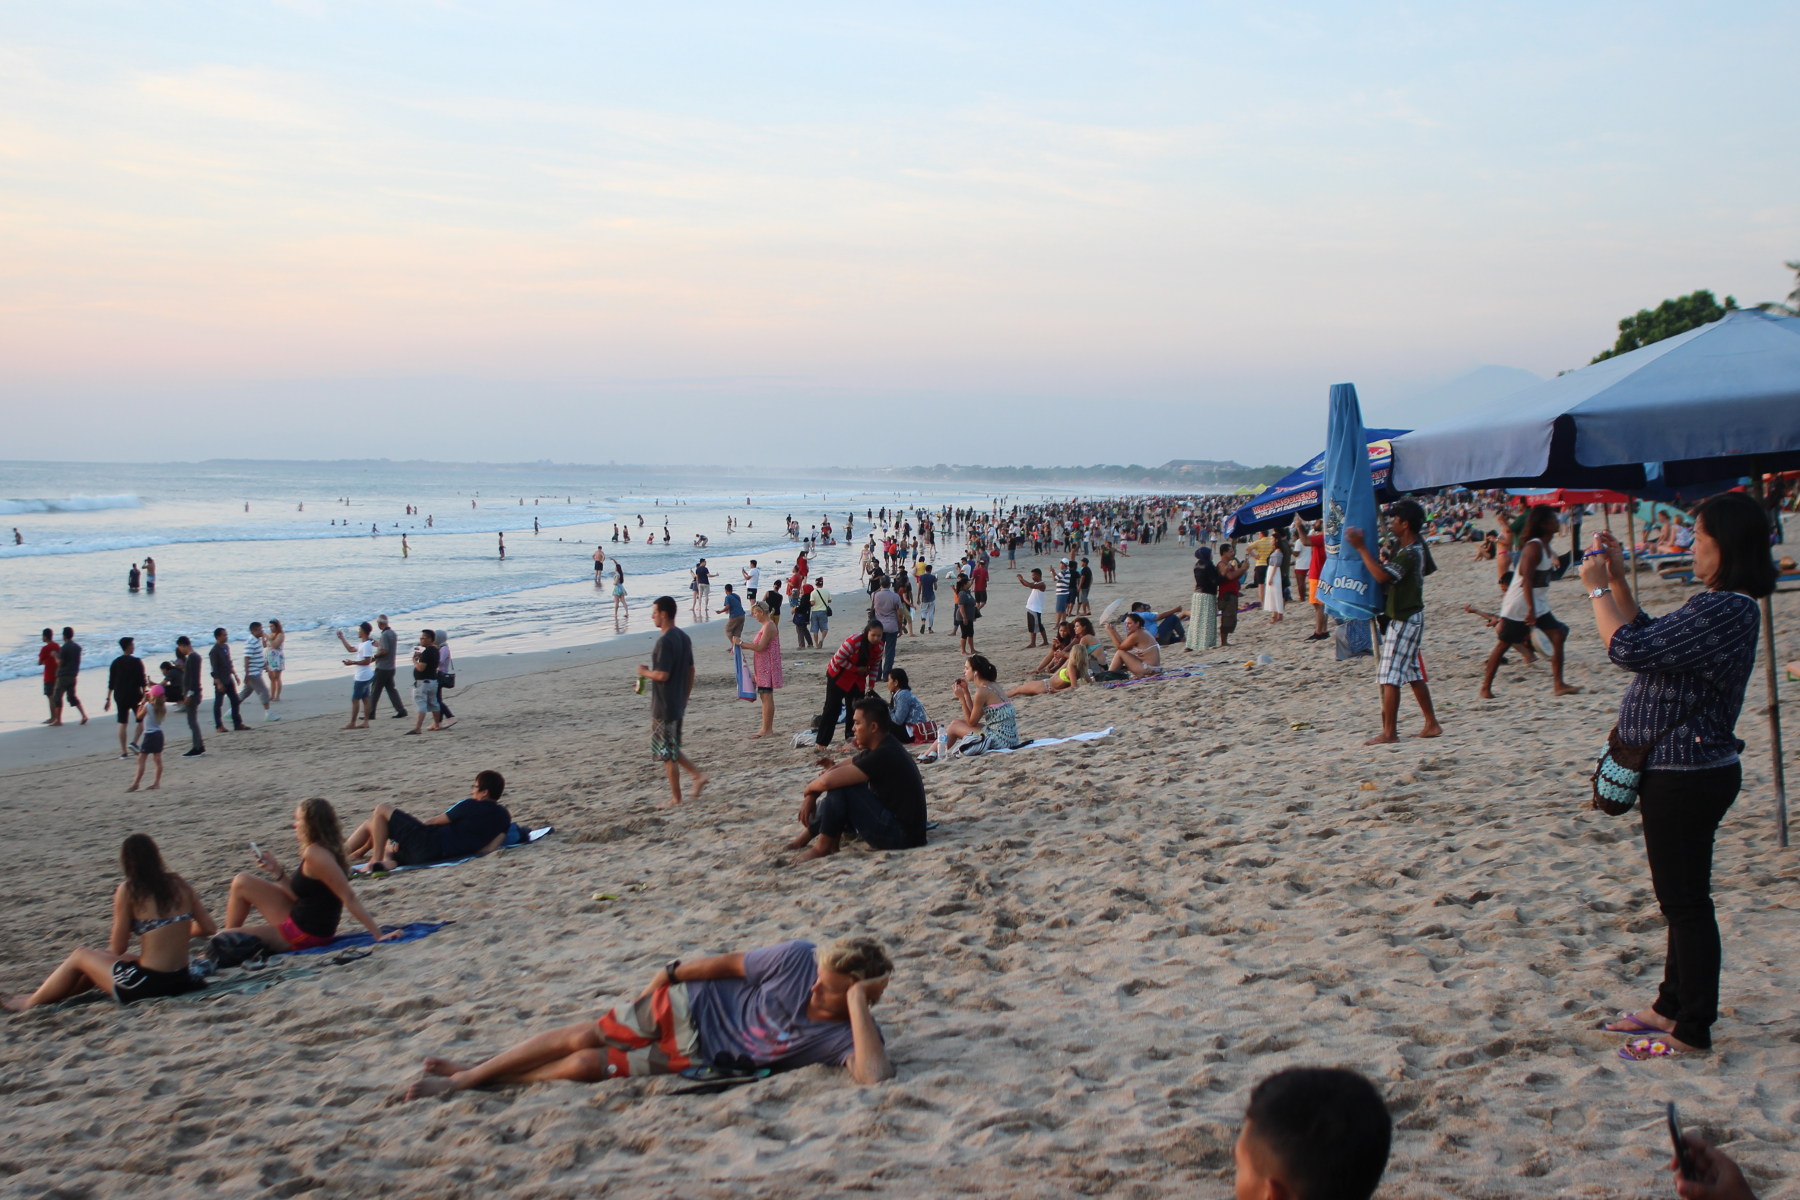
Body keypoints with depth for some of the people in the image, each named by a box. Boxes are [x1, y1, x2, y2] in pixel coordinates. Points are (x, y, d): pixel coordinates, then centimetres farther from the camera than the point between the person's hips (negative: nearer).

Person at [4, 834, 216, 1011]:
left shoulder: (128, 891, -10)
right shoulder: (179, 884, 2)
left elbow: (118, 948, -7)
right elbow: (209, 928, 5)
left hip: (146, 985, -5)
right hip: (180, 981, 5)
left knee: (80, 956, 21)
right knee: (103, 960, 30)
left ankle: (31, 1002, 40)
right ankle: (45, 994, 47)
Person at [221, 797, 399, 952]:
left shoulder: (315, 854, -25)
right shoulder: (321, 851, 4)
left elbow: (349, 898, -27)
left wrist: (378, 935, -30)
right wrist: (277, 871, 1)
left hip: (304, 936, -10)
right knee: (242, 882, 14)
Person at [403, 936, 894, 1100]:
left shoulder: (847, 1036, -25)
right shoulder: (797, 958, -21)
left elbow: (874, 1076, -46)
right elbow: (728, 963, -5)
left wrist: (858, 1001, -44)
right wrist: (670, 974, 3)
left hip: (700, 1054, -1)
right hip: (690, 1005, 1)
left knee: (587, 1067, -8)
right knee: (585, 1036, -5)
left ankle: (470, 1079, 12)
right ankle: (470, 1071, 18)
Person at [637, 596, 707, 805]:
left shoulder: (664, 642, -19)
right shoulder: (684, 638, 9)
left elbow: (662, 675, -25)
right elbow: (691, 672, 14)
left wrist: (645, 672, -6)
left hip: (663, 707, -9)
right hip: (678, 705, 9)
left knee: (667, 753, 2)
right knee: (673, 750, 21)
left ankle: (676, 798, 8)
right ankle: (698, 774, 11)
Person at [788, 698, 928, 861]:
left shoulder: (884, 755, -22)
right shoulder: (881, 747, 9)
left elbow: (828, 781, -26)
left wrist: (809, 790, -5)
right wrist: (811, 797, 0)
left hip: (901, 835, -10)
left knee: (840, 786, -17)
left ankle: (823, 846, -3)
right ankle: (807, 837, 19)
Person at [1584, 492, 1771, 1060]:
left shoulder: (1723, 611, -23)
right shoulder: (1722, 606, 10)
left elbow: (1629, 649, -26)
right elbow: (1650, 638, 20)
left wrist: (1598, 588, -13)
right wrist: (1618, 580, 13)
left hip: (1688, 777, -11)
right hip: (1682, 772, 11)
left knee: (1686, 901, 0)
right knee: (1680, 898, 20)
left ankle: (1692, 1030, 10)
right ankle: (1673, 1007, 33)